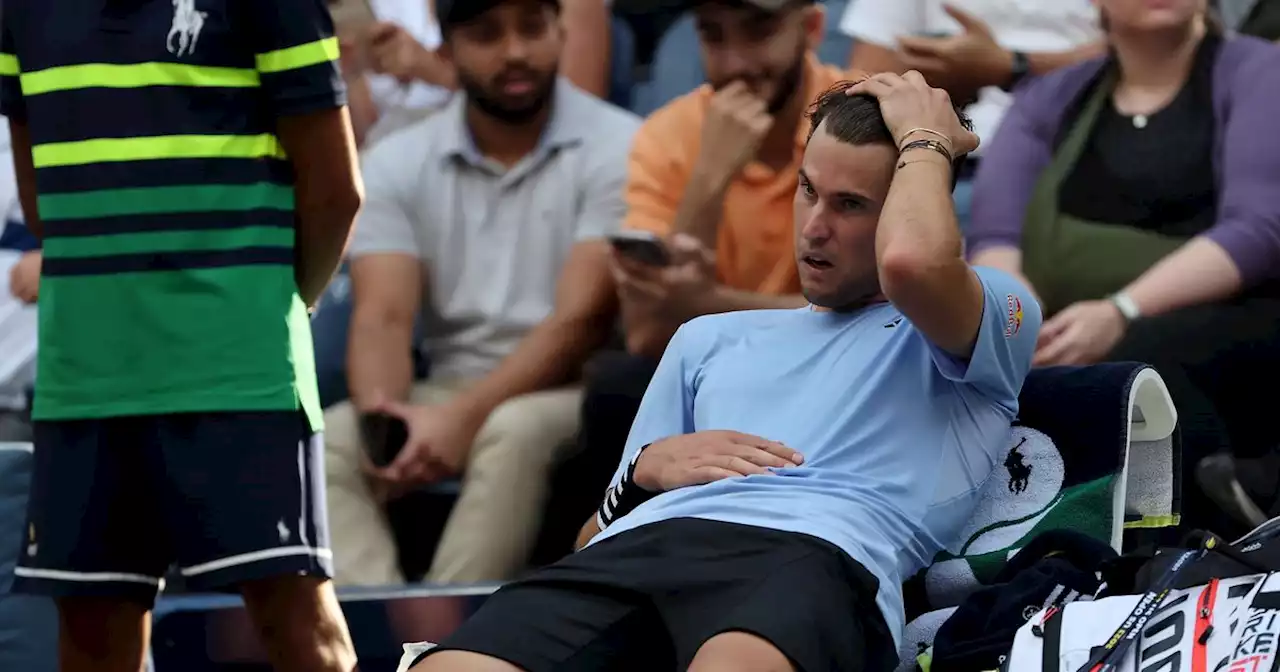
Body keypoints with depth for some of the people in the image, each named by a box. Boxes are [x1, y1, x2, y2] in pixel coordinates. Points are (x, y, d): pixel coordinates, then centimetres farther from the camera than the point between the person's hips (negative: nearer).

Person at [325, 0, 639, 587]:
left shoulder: (616, 149, -7)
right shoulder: (396, 165, 6)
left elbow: (583, 321, -14)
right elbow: (383, 318, -4)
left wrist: (465, 417, -25)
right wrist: (381, 416, -26)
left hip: (574, 393, -4)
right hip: (450, 390, 4)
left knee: (515, 432, -37)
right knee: (320, 449, -24)